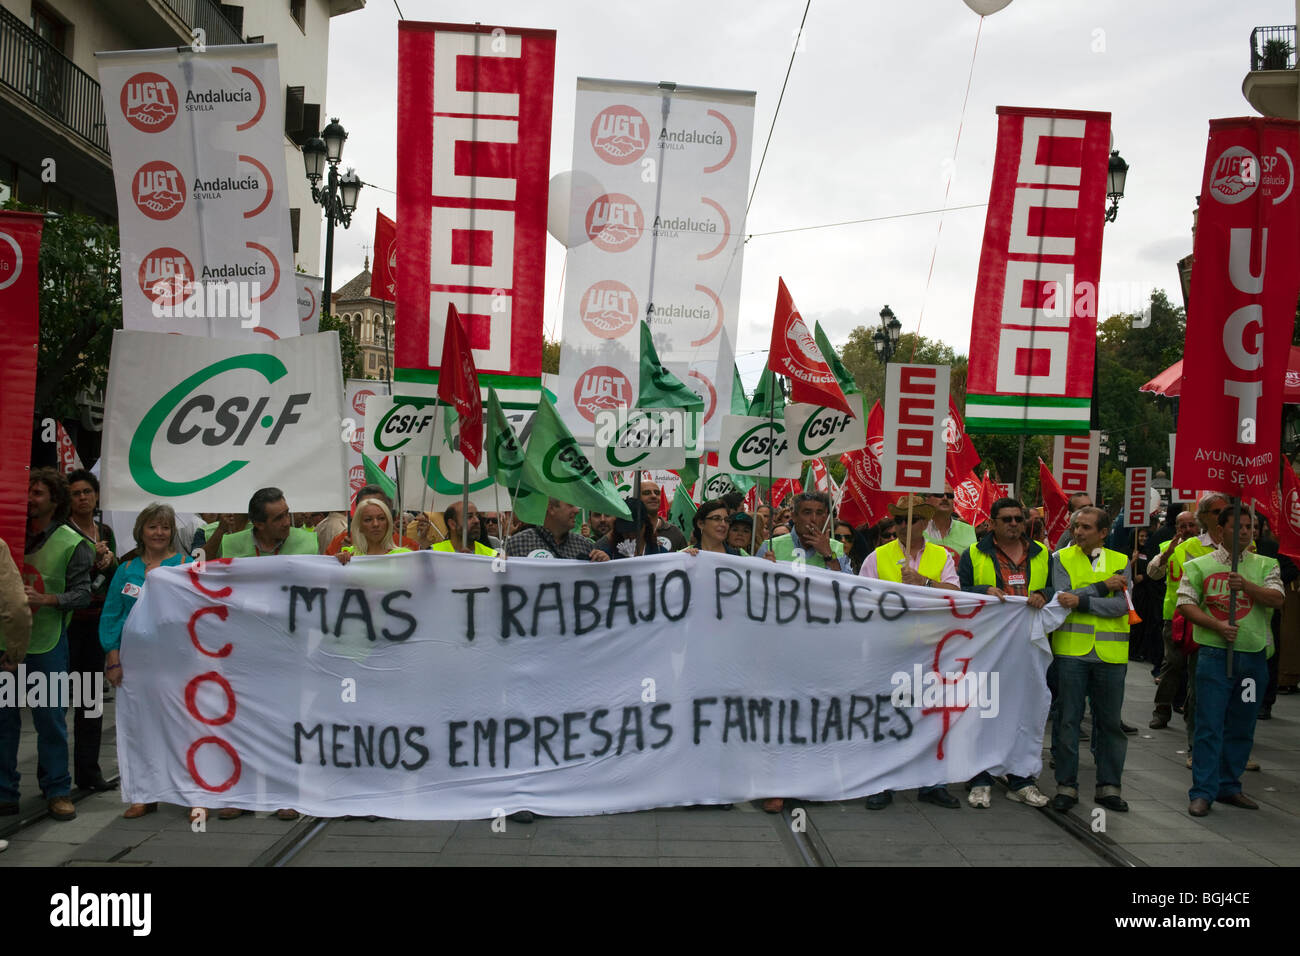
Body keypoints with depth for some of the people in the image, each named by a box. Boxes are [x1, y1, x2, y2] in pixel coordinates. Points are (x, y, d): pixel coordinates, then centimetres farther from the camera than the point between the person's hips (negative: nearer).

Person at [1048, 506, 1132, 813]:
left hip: (1110, 653, 1)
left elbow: (1120, 606, -6)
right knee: (1067, 719, 2)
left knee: (1109, 721, 9)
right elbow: (1062, 597, -10)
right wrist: (1102, 587, -12)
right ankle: (1066, 785, 12)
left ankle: (1109, 785, 20)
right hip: (1071, 649, -1)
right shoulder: (1062, 558, 5)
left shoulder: (1121, 562, 7)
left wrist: (1082, 600, -16)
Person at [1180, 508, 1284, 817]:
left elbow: (1277, 600, -3)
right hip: (1214, 653, -3)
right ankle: (1202, 792, 0)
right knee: (1209, 725, -4)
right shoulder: (1199, 565, 5)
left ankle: (1229, 787, 23)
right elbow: (1185, 603, -2)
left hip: (1253, 655, 3)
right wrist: (1217, 626, -15)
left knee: (1241, 727, 10)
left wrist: (1246, 586, -19)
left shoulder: (1265, 565, 11)